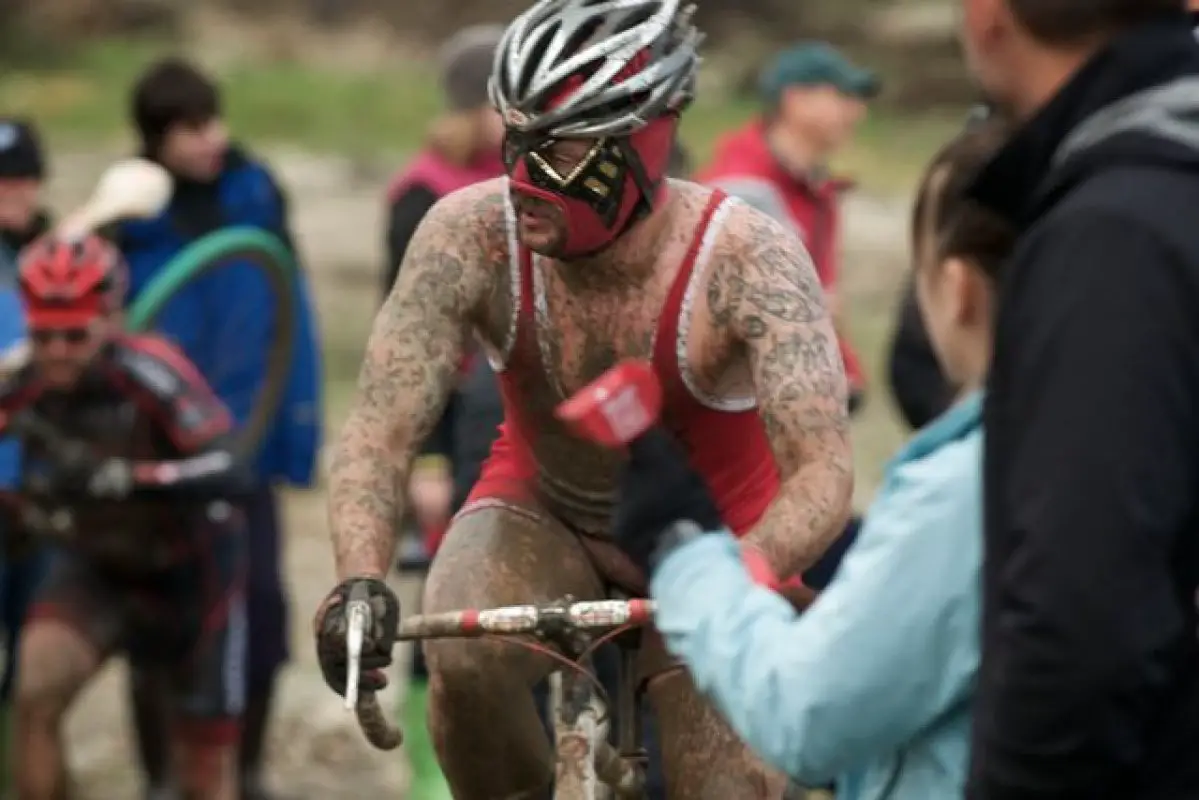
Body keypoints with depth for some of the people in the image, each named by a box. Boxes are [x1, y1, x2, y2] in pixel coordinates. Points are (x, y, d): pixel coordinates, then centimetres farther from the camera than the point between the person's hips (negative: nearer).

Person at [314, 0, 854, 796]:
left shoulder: (748, 259, -31)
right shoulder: (471, 235, -25)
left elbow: (822, 474, -38)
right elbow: (380, 433, -26)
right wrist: (360, 579, -46)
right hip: (542, 518, 0)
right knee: (467, 663, -32)